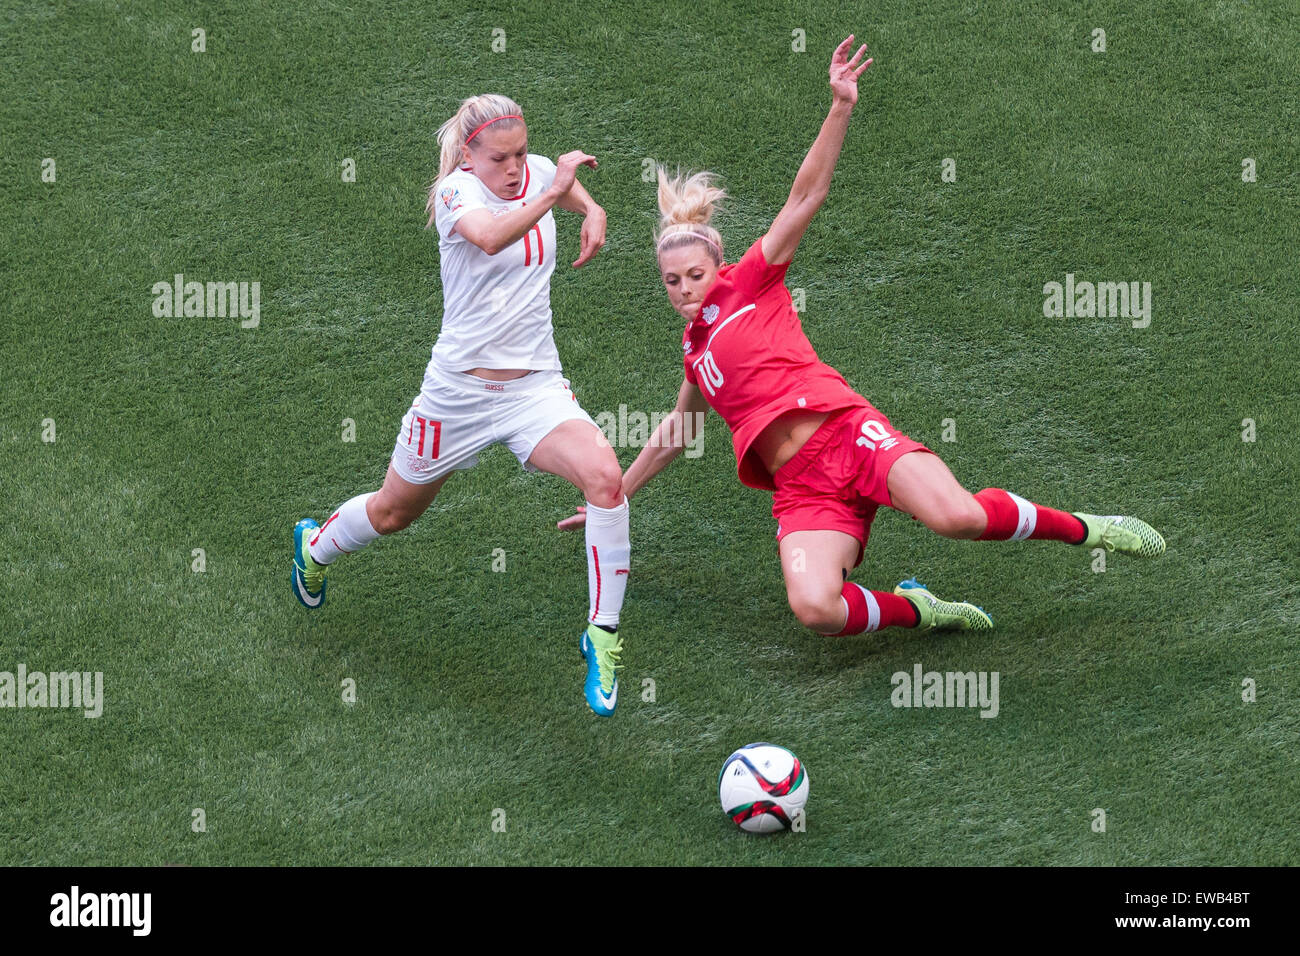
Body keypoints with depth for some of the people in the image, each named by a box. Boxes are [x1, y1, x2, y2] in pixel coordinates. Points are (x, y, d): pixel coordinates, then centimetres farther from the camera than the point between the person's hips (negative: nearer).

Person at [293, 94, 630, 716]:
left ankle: (603, 636, -13)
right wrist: (552, 192, -37)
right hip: (459, 386, -3)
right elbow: (490, 236, -42)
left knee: (605, 478, -24)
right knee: (395, 511, 18)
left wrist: (591, 210, 10)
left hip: (535, 386, 3)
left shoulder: (537, 172, 1)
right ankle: (316, 546, 53)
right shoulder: (458, 191, -16)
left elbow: (564, 184, 30)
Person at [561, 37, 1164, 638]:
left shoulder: (749, 283, 11)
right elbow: (678, 429, 43)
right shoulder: (695, 351, 25)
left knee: (956, 516, -32)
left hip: (846, 430, -4)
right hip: (800, 485, 4)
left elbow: (806, 198, 2)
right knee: (814, 607, -28)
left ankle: (1082, 528, -5)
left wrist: (840, 108, -10)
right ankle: (911, 609, 2)